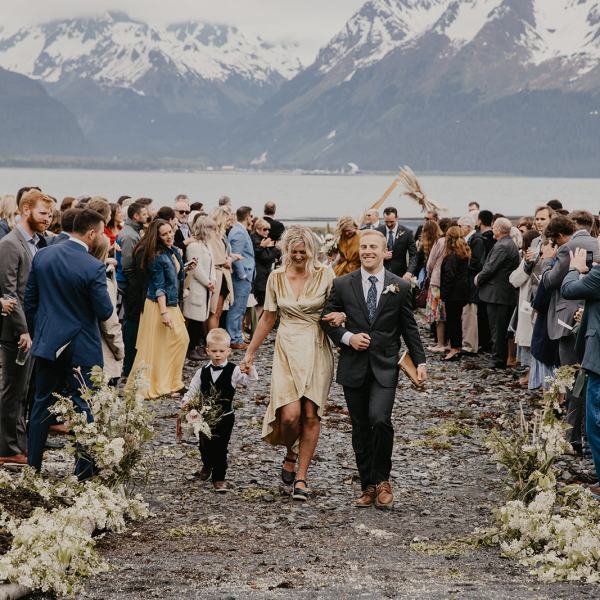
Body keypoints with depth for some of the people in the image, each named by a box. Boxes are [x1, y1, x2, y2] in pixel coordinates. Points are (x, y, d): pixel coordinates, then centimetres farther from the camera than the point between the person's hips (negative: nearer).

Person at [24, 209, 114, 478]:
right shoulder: (94, 267, -19)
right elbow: (104, 312, -15)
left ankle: (32, 465, 21)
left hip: (47, 342, 5)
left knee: (42, 403, 15)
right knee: (82, 406, 5)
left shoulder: (42, 256, -2)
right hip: (80, 346, -5)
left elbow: (29, 300, 6)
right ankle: (84, 470, 10)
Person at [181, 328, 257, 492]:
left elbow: (250, 380, -18)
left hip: (225, 416, -3)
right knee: (204, 445, 15)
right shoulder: (203, 372, 2)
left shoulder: (233, 371, -8)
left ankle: (219, 479, 8)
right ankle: (207, 464, 47)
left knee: (220, 447, -3)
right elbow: (193, 389, 9)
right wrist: (186, 400, -10)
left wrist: (249, 369, -39)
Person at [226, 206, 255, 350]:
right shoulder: (239, 233, -16)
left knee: (239, 310, 15)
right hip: (242, 278, -10)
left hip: (243, 277, 10)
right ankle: (234, 340, -1)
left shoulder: (238, 231, 15)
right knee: (237, 309, -5)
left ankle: (237, 337, 21)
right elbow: (236, 256, -21)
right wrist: (243, 275, -16)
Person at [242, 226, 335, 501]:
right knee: (290, 414, -13)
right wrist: (250, 352, 14)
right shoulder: (277, 278, 4)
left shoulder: (325, 275, -2)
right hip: (287, 351, 1)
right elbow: (268, 318, 13)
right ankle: (290, 455, 19)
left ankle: (301, 478, 5)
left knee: (311, 415, -4)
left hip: (316, 352, -1)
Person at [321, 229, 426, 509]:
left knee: (379, 420, -19)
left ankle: (382, 480, -1)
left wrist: (419, 360, 3)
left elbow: (409, 327, 8)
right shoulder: (342, 285, 2)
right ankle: (368, 486, 17)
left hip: (385, 366, -2)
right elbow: (327, 319, 6)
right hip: (354, 367, 2)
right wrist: (347, 337, -10)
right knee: (360, 429, 7)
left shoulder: (400, 287, 2)